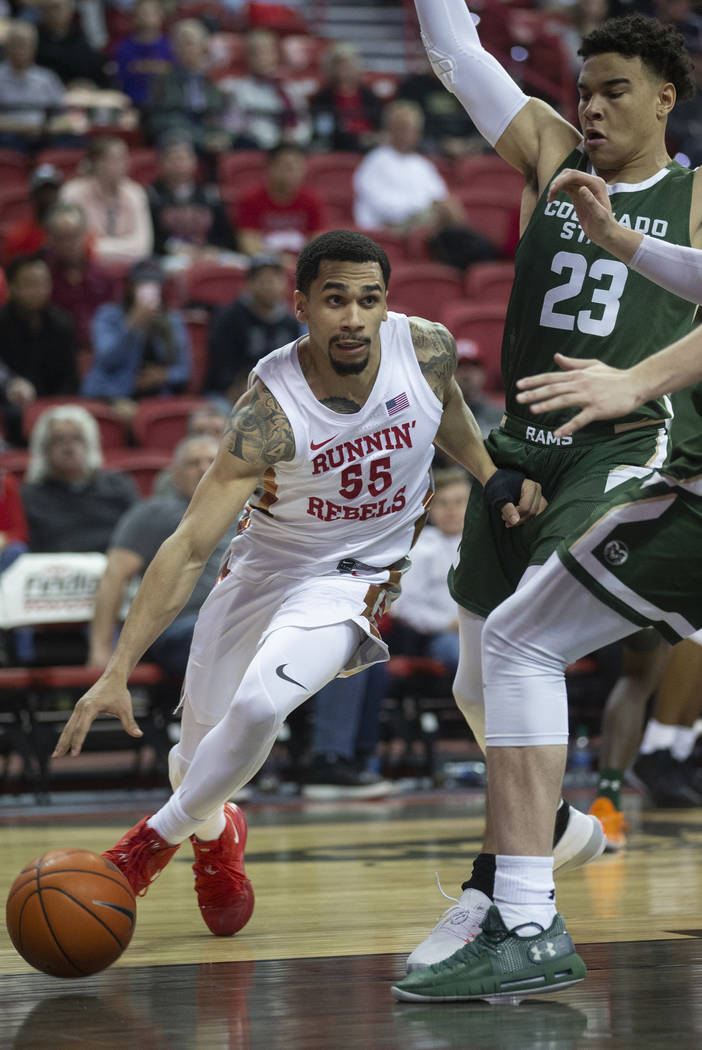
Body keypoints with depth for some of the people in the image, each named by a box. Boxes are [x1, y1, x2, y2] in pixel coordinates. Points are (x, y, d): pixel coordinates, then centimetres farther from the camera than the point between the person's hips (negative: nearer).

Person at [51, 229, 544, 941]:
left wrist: (496, 480, -5)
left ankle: (160, 836, 1)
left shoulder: (427, 349, -20)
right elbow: (189, 547, -30)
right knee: (200, 745, 11)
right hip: (263, 564, 0)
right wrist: (117, 671, -36)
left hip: (355, 579, 0)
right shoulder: (270, 409, -29)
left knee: (258, 706, -26)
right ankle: (212, 830, 49)